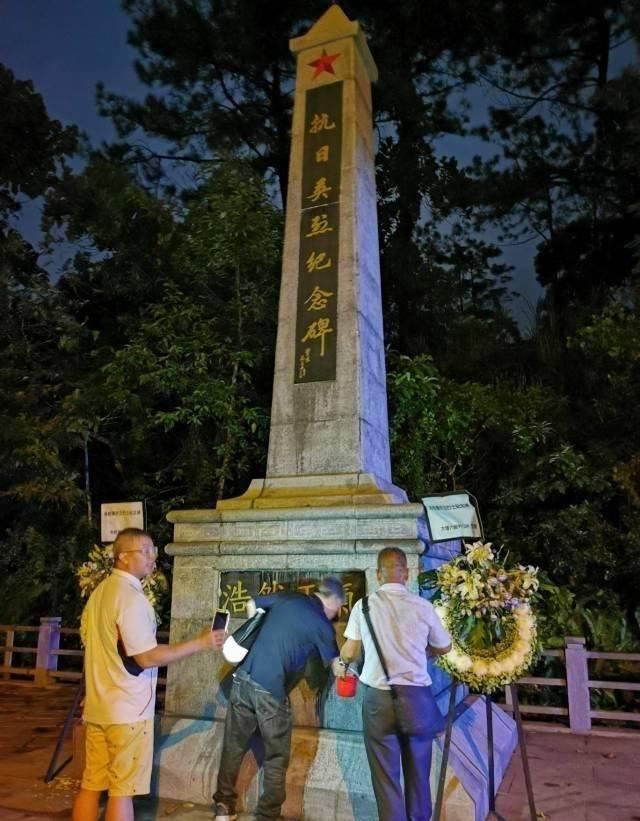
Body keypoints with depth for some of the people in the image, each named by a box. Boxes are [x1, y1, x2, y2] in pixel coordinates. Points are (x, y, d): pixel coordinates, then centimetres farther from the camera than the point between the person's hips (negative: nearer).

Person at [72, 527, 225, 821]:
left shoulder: (99, 593, 9)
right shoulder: (131, 597, -21)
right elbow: (147, 657, -23)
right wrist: (200, 643, -19)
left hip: (98, 706, 9)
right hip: (127, 710, -9)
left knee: (90, 785, 15)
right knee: (122, 790, 3)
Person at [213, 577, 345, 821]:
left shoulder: (287, 597, 8)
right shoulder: (322, 625, -3)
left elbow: (252, 605, 20)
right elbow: (334, 664, 12)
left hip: (243, 679, 6)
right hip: (271, 691, -5)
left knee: (233, 747, 18)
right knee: (276, 759, 13)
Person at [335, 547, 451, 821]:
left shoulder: (364, 605, -4)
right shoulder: (422, 606, -4)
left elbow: (349, 651, 6)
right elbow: (444, 648, 11)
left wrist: (340, 665, 29)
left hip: (378, 697, -1)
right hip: (416, 696, 1)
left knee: (385, 773, 11)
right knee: (418, 770, 19)